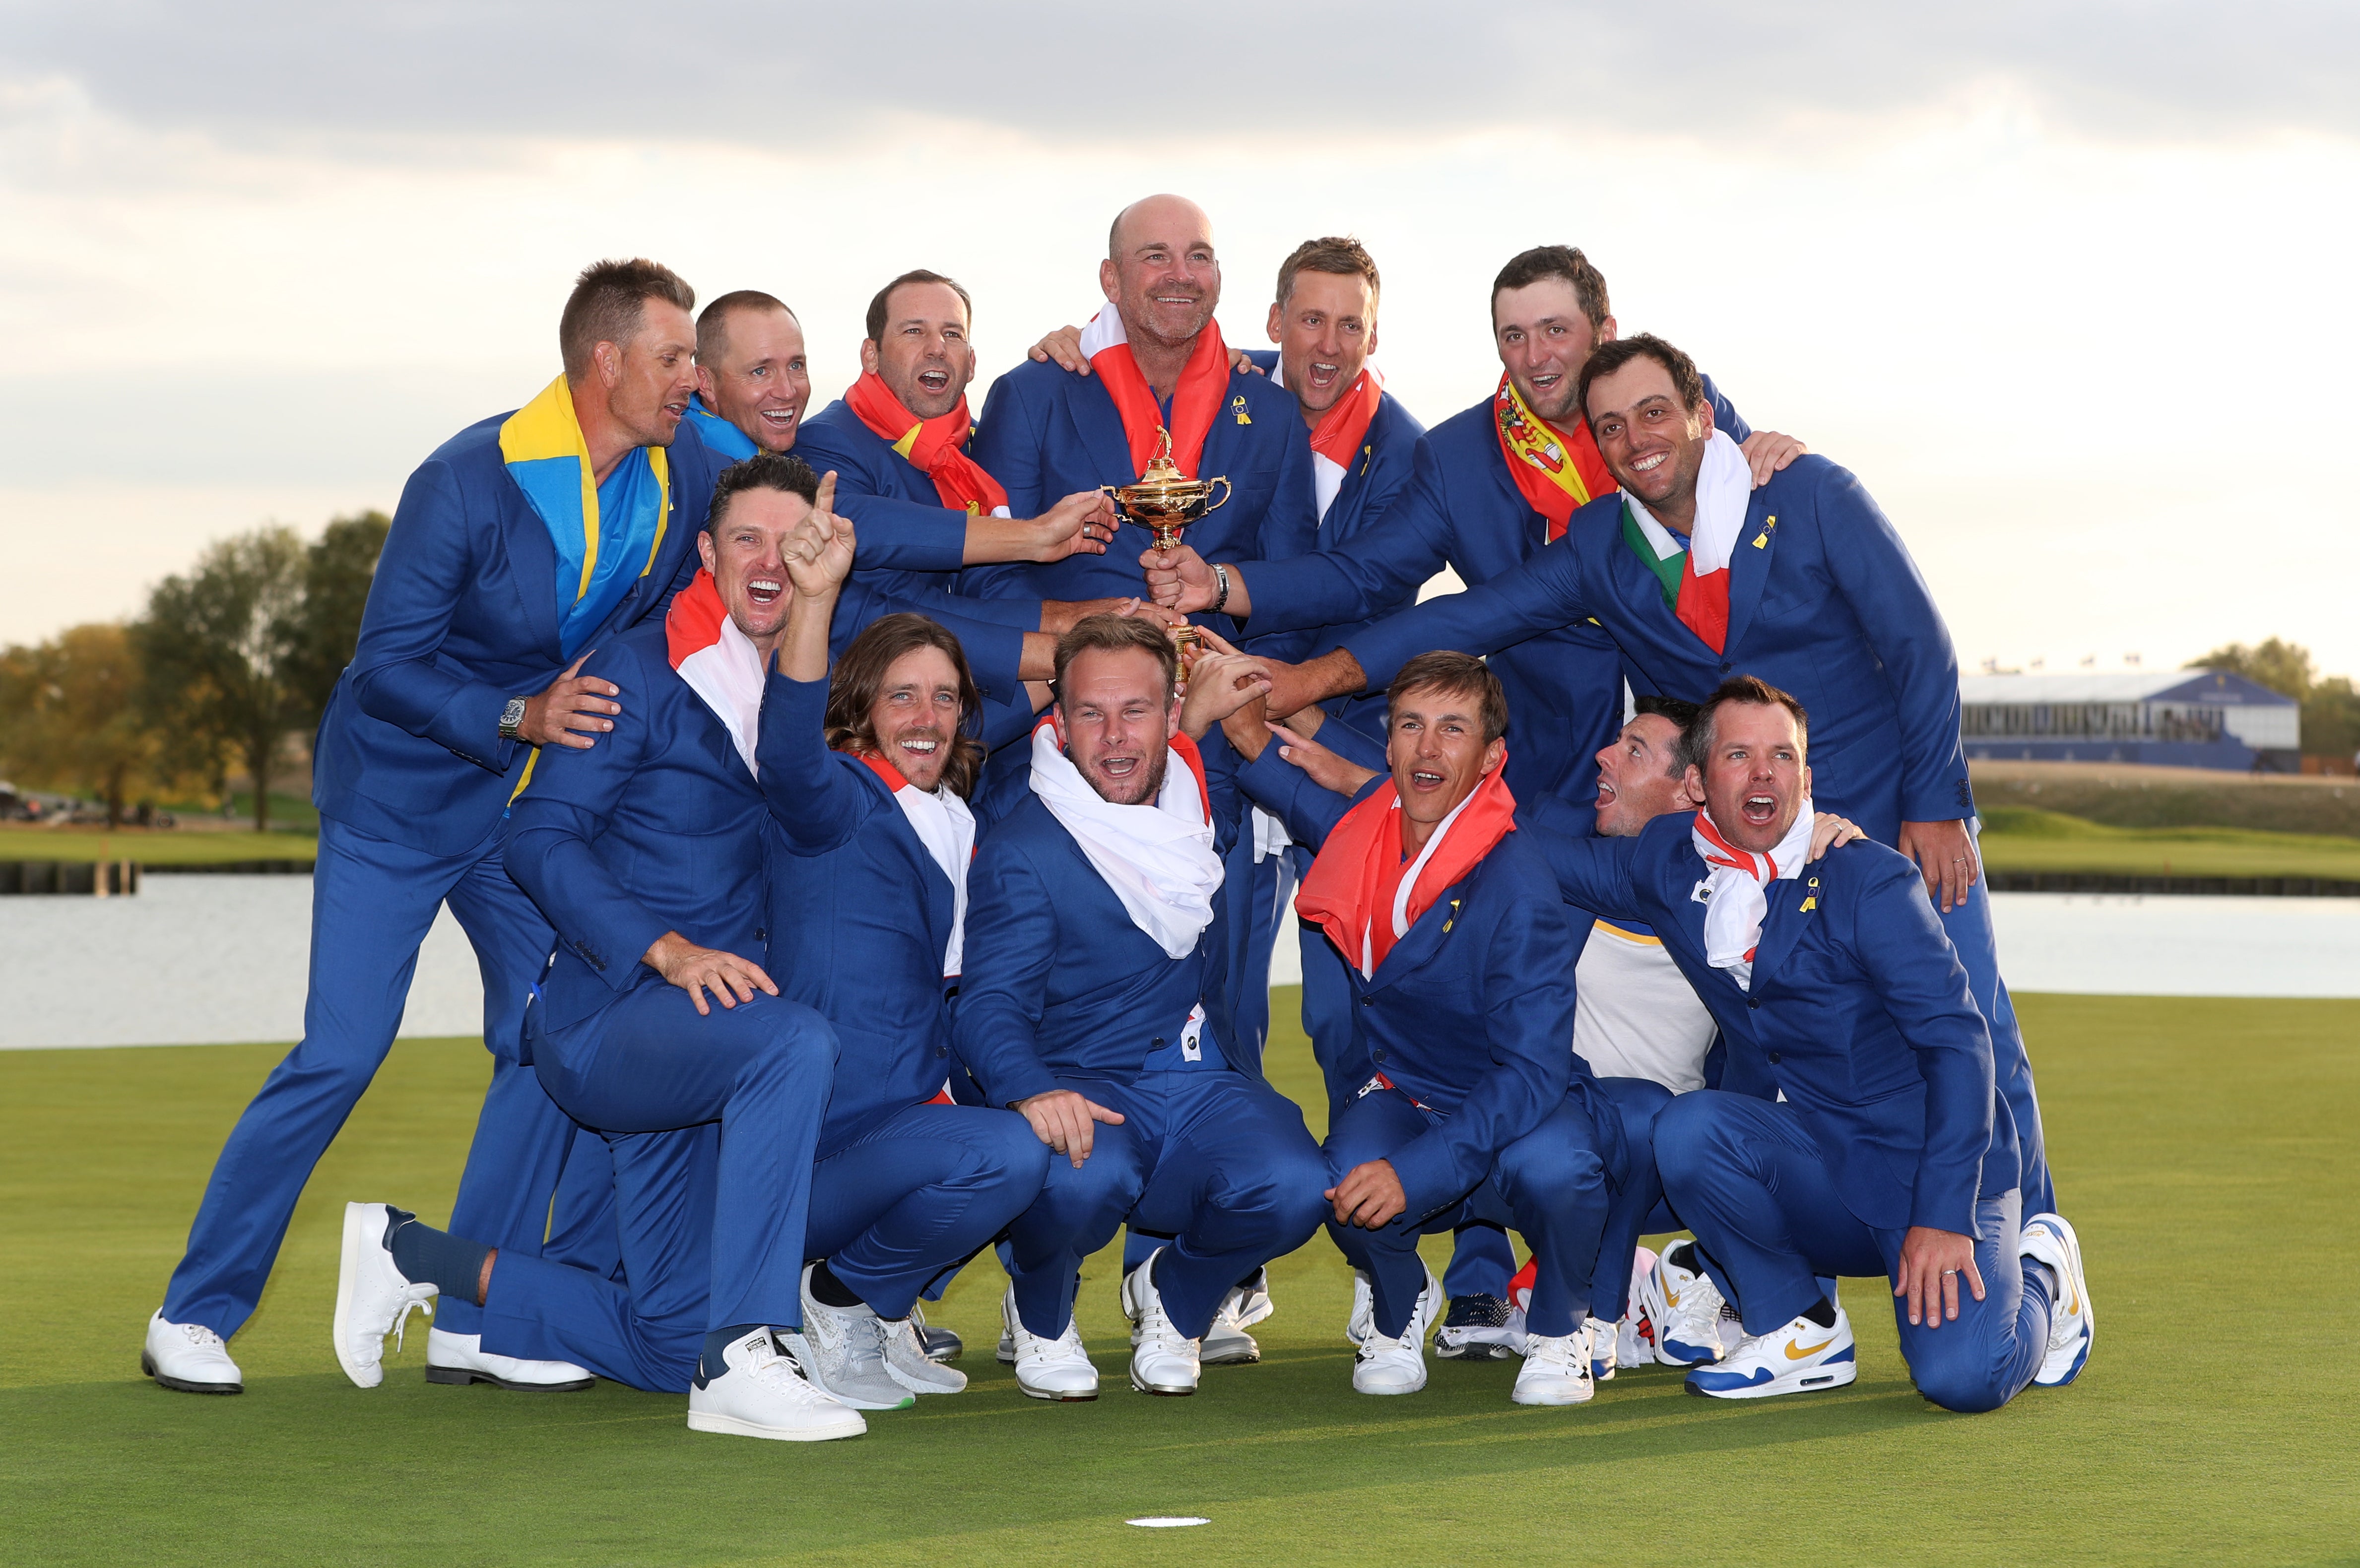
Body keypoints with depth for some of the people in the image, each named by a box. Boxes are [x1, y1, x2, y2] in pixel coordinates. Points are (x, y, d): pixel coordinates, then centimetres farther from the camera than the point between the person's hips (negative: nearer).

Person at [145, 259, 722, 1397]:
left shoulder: (685, 472, -5)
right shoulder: (469, 482, -21)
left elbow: (659, 621, 12)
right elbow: (387, 662, -19)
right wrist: (519, 717, -29)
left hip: (540, 802, 6)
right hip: (403, 795, -6)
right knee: (340, 1056, -8)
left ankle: (471, 1325, 8)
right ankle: (194, 1313, 3)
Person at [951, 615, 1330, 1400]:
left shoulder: (1208, 801, 12)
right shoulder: (1022, 853, -5)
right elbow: (990, 1004, -17)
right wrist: (1033, 1090, -40)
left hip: (1209, 1086, 4)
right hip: (1085, 1091, -4)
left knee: (1292, 1187, -29)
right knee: (1080, 1179, -39)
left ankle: (1175, 1298, 6)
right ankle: (1041, 1313, -1)